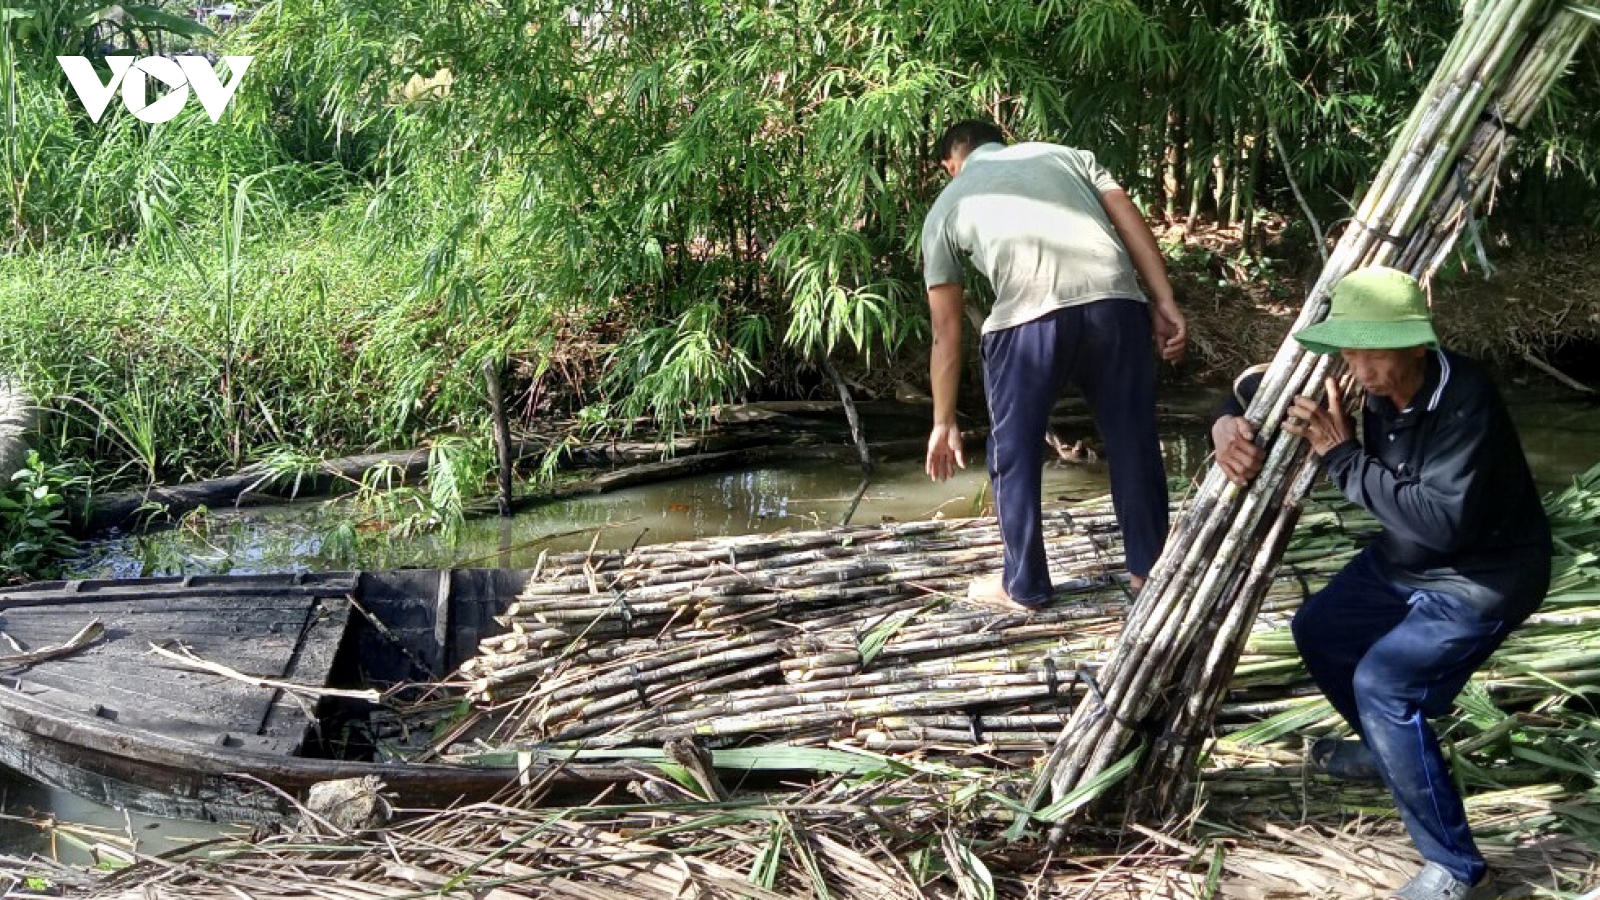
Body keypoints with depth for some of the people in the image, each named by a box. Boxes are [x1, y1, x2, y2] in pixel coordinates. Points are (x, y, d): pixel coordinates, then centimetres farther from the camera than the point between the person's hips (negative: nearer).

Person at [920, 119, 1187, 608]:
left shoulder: (946, 206, 26)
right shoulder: (1066, 154, 31)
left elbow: (946, 334, 24)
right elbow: (1131, 220, 14)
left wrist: (944, 423, 29)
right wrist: (1164, 304, 10)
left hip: (1028, 315, -2)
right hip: (1114, 299, 3)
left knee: (1015, 454, 16)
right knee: (1133, 440, 18)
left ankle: (1023, 585, 26)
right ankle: (1149, 568, 31)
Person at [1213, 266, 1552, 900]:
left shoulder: (1464, 399, -32)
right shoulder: (1367, 386, -11)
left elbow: (1444, 521, -39)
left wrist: (1345, 457, -34)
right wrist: (1230, 421, -17)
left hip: (1483, 574, -9)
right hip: (1404, 561, 9)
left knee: (1383, 684, -23)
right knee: (1318, 631, 19)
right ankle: (1386, 748, 44)